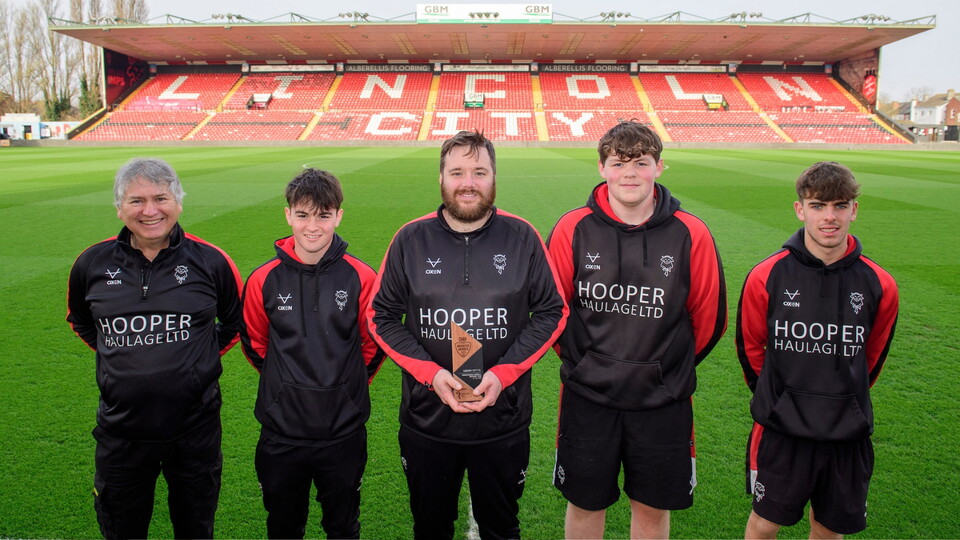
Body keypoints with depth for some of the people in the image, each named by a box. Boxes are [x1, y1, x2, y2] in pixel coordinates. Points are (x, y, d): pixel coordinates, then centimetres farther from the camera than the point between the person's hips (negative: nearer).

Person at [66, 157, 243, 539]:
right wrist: (118, 352, 7)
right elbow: (80, 320, 17)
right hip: (121, 430, 2)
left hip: (195, 428, -1)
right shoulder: (93, 263, -4)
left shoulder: (210, 261, -8)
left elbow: (236, 321, 9)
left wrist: (203, 355, 2)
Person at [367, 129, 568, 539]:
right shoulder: (411, 239, -3)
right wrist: (430, 372, -13)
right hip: (427, 421, 1)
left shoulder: (522, 237, -4)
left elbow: (552, 311, -1)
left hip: (503, 422, 0)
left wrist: (504, 372, -13)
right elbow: (381, 315, 0)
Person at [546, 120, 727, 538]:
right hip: (587, 396, 0)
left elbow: (708, 317, 3)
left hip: (663, 399, 0)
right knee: (585, 504, 15)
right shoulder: (573, 229, -8)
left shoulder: (691, 234, -8)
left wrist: (673, 365, 11)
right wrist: (581, 360, 8)